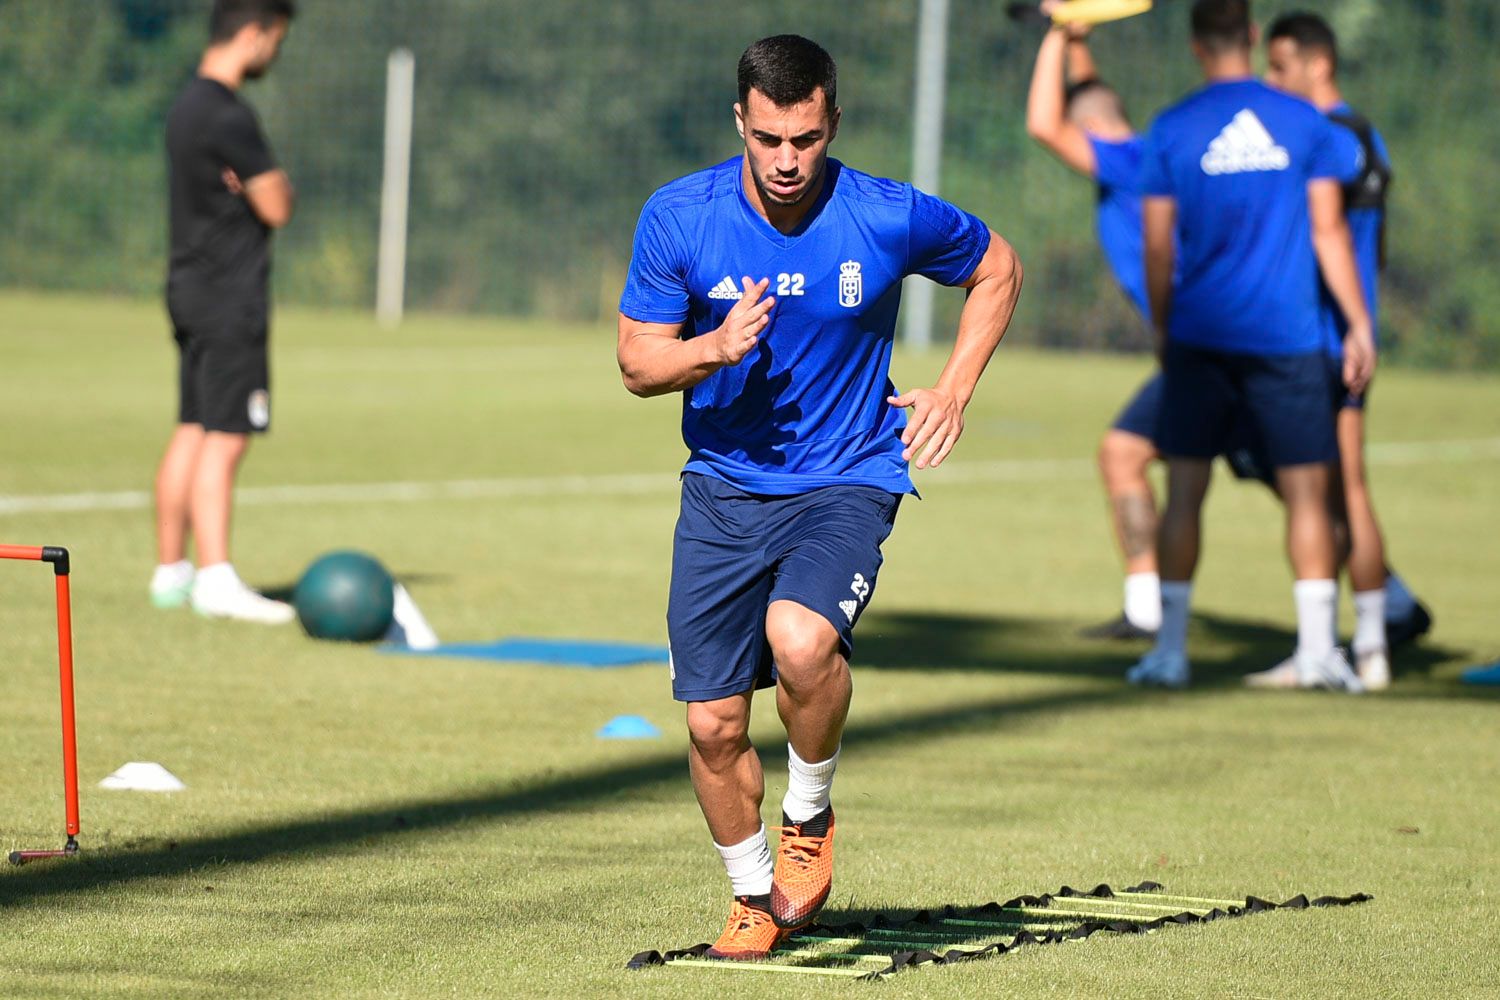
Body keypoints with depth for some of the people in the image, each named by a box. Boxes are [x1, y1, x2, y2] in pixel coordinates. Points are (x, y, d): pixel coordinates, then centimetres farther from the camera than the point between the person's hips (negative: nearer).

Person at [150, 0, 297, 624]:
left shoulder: (188, 106, 16)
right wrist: (276, 181, 5)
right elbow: (277, 208, -14)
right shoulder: (227, 116, -17)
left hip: (192, 286, 10)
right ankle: (215, 579, -17)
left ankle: (170, 572, 15)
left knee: (192, 432, 12)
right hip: (230, 297, -10)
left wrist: (262, 182, -3)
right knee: (225, 437, -12)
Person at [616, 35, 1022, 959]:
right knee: (713, 723, 0)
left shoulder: (891, 219, -11)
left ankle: (810, 817, -2)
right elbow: (638, 363, -1)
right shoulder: (678, 218, -8)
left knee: (800, 642, -31)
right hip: (724, 487, 3)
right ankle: (754, 896, 27)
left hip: (848, 481, -3)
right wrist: (714, 348, -22)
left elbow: (998, 268, 9)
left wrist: (954, 392, -1)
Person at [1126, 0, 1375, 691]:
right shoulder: (1302, 122, 1)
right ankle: (1317, 649, -1)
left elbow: (1158, 249, 2)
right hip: (1288, 336, 0)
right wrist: (1359, 324, 6)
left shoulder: (1172, 130, 0)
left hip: (1200, 337, 0)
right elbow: (1329, 231, 1)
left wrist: (1162, 330, 15)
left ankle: (1170, 648, 3)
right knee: (1307, 493, 4)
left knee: (1184, 492, 5)